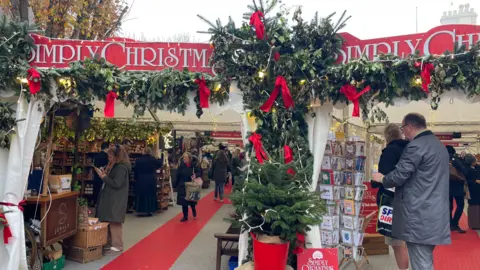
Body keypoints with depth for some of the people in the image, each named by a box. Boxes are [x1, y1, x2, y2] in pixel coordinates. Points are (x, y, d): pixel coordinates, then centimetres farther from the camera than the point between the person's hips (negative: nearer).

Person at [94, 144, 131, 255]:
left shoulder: (121, 168, -16)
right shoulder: (117, 166, 16)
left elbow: (116, 184, -22)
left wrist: (103, 177, -16)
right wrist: (105, 175, 4)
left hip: (116, 200, -10)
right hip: (112, 199, 10)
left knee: (114, 222, -6)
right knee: (110, 222, 12)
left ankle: (117, 246, 0)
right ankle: (111, 243, 20)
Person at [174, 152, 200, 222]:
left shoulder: (194, 165, -9)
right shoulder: (181, 165, -5)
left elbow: (199, 173, -4)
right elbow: (177, 176, -2)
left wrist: (195, 175, -26)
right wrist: (175, 185, -2)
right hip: (182, 186, 1)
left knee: (191, 201, 8)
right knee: (183, 202, 4)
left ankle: (193, 210, 42)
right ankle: (185, 216, 17)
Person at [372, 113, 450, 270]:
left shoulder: (416, 146, -16)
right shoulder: (439, 145, 16)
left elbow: (398, 176, -17)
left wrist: (382, 179, 3)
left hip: (419, 216, -10)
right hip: (435, 214, 10)